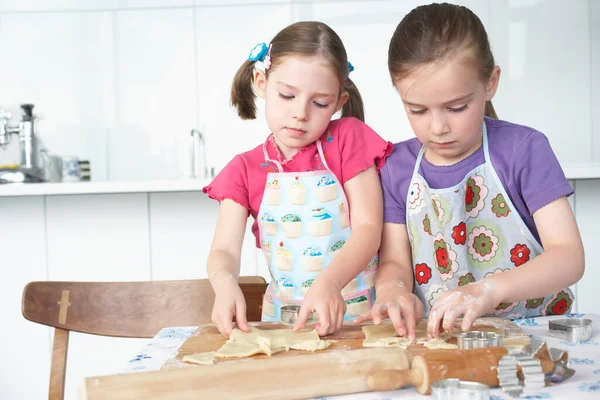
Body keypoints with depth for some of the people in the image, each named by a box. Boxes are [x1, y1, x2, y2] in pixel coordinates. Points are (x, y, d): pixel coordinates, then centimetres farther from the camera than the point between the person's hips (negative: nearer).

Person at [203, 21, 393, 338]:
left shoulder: (349, 140, 0)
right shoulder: (244, 170, 7)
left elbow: (368, 229, -7)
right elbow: (224, 250, -1)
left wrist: (329, 281, -25)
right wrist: (225, 284, -26)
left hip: (357, 309, -2)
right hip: (284, 320, 2)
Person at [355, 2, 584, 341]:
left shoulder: (524, 148, -7)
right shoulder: (398, 167, 4)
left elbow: (569, 256, -13)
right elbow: (394, 261, 4)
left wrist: (487, 290, -28)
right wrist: (393, 290, -20)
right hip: (433, 337, 4)